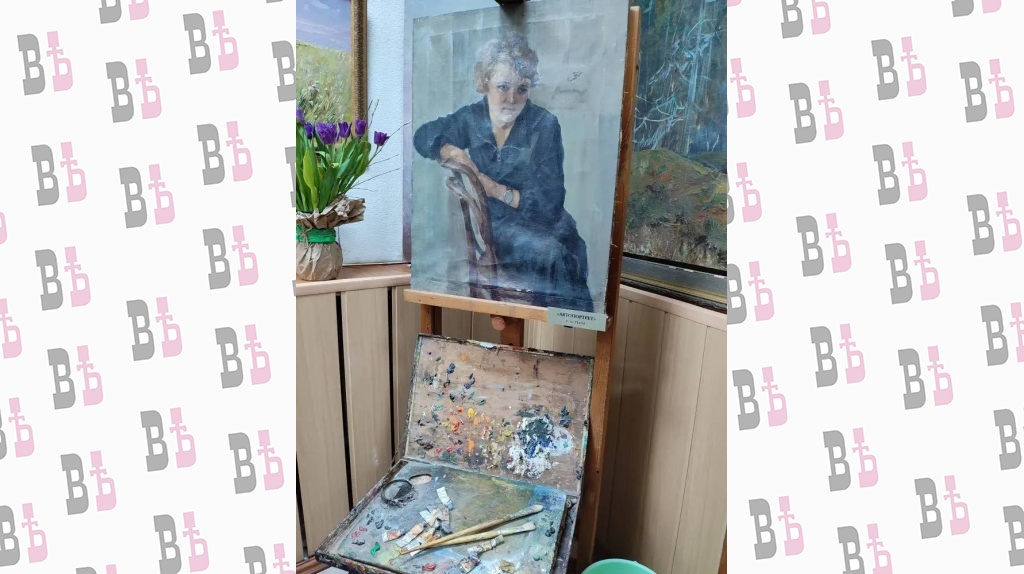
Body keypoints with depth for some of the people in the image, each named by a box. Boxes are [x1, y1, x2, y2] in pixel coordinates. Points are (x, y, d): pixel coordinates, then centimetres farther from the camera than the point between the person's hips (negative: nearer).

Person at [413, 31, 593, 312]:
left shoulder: (544, 125, -10)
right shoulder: (472, 117, 0)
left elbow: (549, 202, -13)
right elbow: (423, 135, 11)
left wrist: (495, 189, -22)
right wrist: (455, 153, -9)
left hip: (540, 231, -2)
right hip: (489, 228, 3)